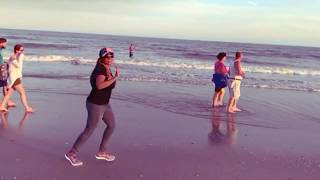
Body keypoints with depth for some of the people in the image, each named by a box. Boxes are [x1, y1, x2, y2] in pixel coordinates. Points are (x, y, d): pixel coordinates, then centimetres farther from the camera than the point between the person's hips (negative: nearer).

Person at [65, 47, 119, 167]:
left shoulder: (106, 68, 9)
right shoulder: (101, 69, -20)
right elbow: (99, 85, -36)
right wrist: (114, 78, -37)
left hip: (104, 104, 10)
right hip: (95, 104, -10)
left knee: (112, 125, 16)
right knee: (89, 131, -2)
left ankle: (101, 152, 27)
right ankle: (71, 153, 13)